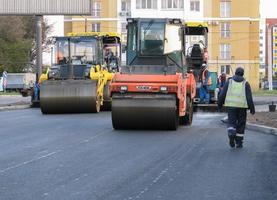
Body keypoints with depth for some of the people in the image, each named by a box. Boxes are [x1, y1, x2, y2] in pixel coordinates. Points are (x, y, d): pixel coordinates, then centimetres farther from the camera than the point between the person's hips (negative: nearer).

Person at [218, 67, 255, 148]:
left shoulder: (229, 81, 6)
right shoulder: (245, 83, 3)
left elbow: (222, 94, 4)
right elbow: (249, 97, -3)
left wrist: (220, 104, 14)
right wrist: (252, 108, 0)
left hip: (231, 105, 0)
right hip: (242, 106, 0)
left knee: (231, 122, 5)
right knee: (241, 124, 10)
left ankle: (231, 134, -24)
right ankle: (239, 142, 13)